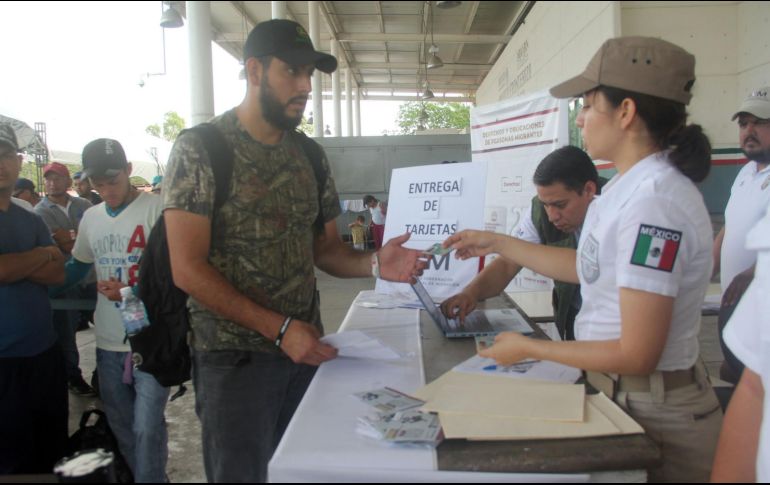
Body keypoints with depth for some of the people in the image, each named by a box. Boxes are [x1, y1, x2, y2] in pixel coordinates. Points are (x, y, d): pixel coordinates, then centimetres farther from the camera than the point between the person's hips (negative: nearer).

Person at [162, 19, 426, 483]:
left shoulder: (311, 155, 5)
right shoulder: (200, 150, -11)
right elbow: (188, 270, -15)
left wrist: (374, 263, -12)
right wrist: (279, 328, -21)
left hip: (308, 347, 5)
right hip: (236, 355, -5)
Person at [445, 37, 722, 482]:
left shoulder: (653, 202, -26)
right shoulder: (629, 185, 1)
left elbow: (636, 354, -25)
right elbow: (588, 267, 14)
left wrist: (529, 348, -14)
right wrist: (498, 243, 15)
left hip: (655, 414, -8)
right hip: (614, 390, 8)